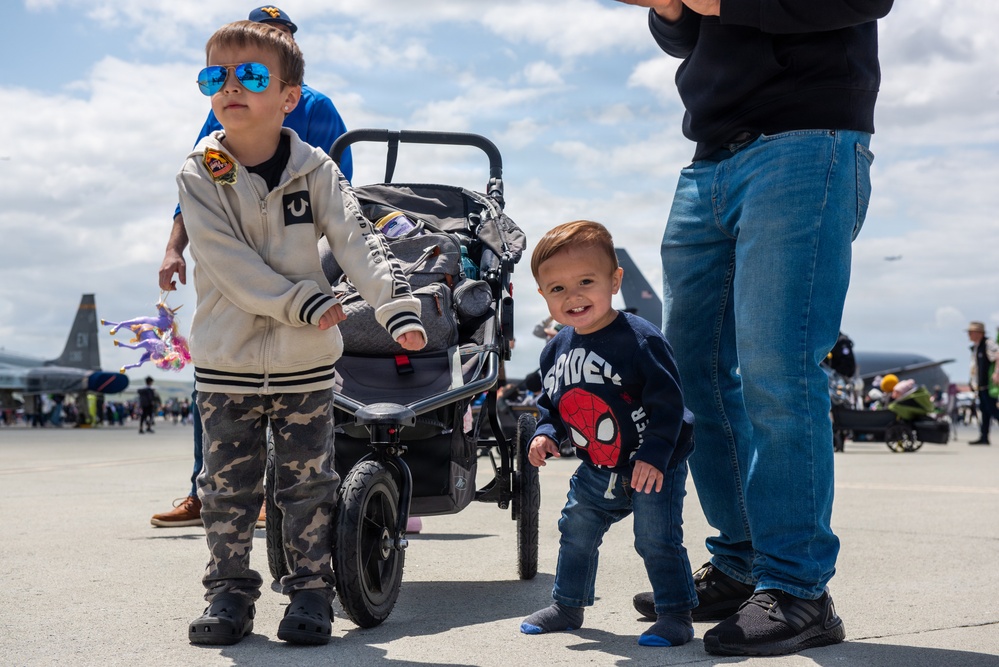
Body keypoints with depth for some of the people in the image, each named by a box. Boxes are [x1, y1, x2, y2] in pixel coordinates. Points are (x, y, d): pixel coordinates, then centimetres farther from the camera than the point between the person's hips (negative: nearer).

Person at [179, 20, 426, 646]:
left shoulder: (315, 169, -2)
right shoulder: (199, 176, -4)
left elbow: (358, 242, -10)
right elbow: (229, 263, -14)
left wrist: (397, 305, -26)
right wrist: (304, 303, -21)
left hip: (306, 363, 0)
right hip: (227, 362, 0)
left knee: (310, 483, 6)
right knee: (227, 486, 7)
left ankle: (311, 590, 17)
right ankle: (230, 592, 20)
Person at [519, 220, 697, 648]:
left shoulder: (640, 339, -23)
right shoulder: (556, 351, -2)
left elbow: (667, 400, -23)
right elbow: (550, 403, 12)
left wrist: (654, 455, -28)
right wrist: (545, 434, -7)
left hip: (653, 467, -7)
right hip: (596, 470, 7)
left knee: (657, 539, -8)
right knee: (576, 532, 16)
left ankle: (675, 615, 7)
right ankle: (568, 607, 35)